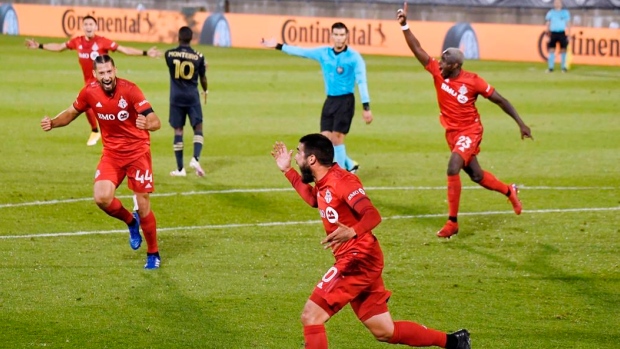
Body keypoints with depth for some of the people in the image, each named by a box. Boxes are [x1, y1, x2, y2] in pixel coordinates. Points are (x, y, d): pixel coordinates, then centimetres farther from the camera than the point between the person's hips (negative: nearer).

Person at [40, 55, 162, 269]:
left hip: (137, 151, -3)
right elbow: (72, 113, 9)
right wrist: (52, 123, -10)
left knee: (143, 205, -1)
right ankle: (131, 222, 16)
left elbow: (155, 122, -26)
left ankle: (153, 255, 20)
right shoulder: (90, 92, -10)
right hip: (112, 153, 3)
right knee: (102, 198, -17)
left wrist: (147, 124, -51)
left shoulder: (129, 90, -21)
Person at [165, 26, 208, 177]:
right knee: (198, 128, 8)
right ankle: (195, 158, -14)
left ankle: (180, 168, 6)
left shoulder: (169, 54, -5)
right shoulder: (198, 57, -7)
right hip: (192, 96, -1)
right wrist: (205, 91, 25)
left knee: (178, 130, 6)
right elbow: (203, 78, 5)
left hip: (176, 97, 1)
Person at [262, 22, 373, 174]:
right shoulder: (323, 53, 5)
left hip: (345, 101, -5)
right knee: (326, 138, 0)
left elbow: (361, 82, -13)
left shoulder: (354, 57, -9)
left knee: (336, 137, -10)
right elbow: (301, 51, 11)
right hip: (330, 100, 5)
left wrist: (366, 107, -18)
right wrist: (278, 46, 8)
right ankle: (349, 164, 19)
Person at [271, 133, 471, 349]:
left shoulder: (340, 181, -17)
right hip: (356, 261, 10)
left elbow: (372, 215, -27)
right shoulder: (324, 183, 11)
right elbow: (314, 200, 35)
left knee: (311, 316, -10)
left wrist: (351, 232, -47)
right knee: (385, 331, 13)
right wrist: (287, 171, 31)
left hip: (359, 261, -10)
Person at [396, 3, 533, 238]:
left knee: (453, 168, -24)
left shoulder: (472, 81, -18)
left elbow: (500, 100, -10)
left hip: (470, 131, -6)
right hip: (452, 133, 6)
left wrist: (520, 123, -8)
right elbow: (417, 50, -9)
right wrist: (404, 25, -20)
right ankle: (509, 191, 45)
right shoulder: (438, 73, -8)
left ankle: (452, 222, -18)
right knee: (476, 175, 17)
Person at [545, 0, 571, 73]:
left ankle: (563, 67, 9)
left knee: (563, 50, 0)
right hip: (553, 33, 0)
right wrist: (548, 34, 5)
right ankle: (551, 67, 0)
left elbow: (568, 23, 9)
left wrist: (568, 35, 4)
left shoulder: (565, 12, 6)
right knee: (551, 50, -4)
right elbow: (548, 23, 10)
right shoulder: (551, 12, 7)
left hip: (562, 33, 0)